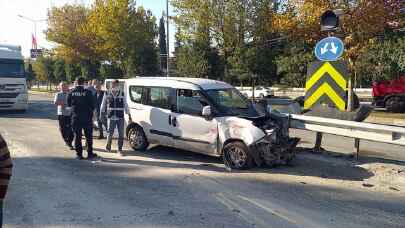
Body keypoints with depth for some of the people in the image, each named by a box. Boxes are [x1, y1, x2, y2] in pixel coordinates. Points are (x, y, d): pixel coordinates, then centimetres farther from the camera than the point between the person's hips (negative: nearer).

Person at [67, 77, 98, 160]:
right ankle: (90, 154, 14)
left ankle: (79, 154, 11)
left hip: (75, 118, 2)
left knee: (77, 136, 9)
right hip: (86, 117, -2)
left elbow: (69, 104, 5)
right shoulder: (88, 92, -11)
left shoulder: (71, 93, -3)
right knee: (88, 136, 9)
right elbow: (92, 105, -5)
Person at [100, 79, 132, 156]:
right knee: (110, 133, 6)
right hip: (111, 117, -1)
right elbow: (103, 104, 11)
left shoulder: (122, 94, 4)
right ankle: (108, 146, 30)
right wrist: (102, 113, 11)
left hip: (120, 117, 1)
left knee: (121, 134, 0)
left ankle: (120, 150, 11)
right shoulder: (107, 94, 3)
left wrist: (129, 115, 5)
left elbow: (125, 105, 8)